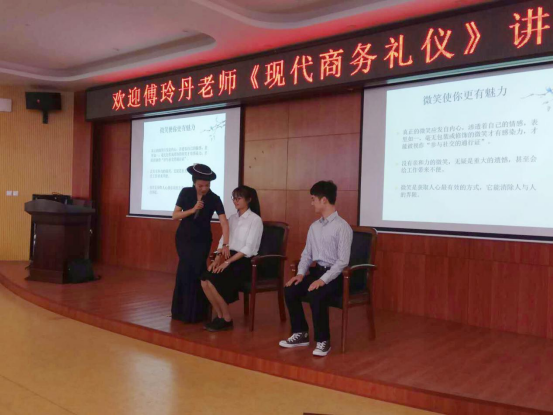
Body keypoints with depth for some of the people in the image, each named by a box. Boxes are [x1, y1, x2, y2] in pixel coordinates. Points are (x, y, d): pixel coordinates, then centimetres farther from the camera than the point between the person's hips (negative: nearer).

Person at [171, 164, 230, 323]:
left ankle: (196, 312, 7)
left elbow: (224, 222, -23)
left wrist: (225, 244, -35)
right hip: (184, 238, 1)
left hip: (202, 240, -1)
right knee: (186, 270, -5)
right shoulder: (186, 193, -9)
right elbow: (175, 216, -9)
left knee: (197, 271, -7)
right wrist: (193, 210, -24)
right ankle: (183, 310, 11)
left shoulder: (214, 199, -13)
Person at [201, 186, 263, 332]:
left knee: (213, 281, -24)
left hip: (245, 262, -6)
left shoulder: (255, 220, -6)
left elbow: (249, 248, -14)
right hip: (229, 258, 6)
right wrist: (217, 259, -6)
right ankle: (220, 316, -3)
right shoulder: (232, 218, 15)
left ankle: (227, 319, -8)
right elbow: (223, 241, 12)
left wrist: (227, 262, -20)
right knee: (205, 280, -19)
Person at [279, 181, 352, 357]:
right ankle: (301, 334, 3)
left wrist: (323, 280, -27)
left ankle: (323, 340, -14)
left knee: (316, 295, -33)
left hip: (335, 275, -7)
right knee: (289, 290, -13)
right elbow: (307, 254, 13)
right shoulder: (314, 226, 9)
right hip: (316, 270, 7)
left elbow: (343, 261, -19)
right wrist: (301, 273, -5)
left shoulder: (342, 227, -14)